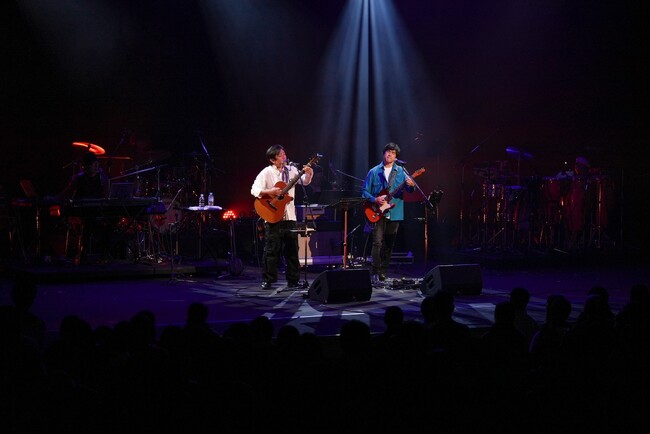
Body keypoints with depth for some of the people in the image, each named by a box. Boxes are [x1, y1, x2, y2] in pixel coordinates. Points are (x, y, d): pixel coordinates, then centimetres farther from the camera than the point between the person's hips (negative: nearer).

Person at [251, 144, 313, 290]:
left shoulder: (291, 169, 8)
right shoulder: (266, 172, -6)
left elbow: (304, 182, 8)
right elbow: (254, 190, -11)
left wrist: (308, 174, -12)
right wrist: (269, 192, -24)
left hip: (289, 216, 4)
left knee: (292, 249, 7)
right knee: (272, 249, -3)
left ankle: (293, 280, 15)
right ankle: (267, 280, 4)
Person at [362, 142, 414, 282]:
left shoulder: (401, 171, 6)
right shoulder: (374, 172, 4)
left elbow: (409, 189, -3)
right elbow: (365, 191, 5)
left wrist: (411, 185, -26)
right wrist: (375, 200, -12)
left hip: (394, 213, 2)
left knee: (389, 245, 7)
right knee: (377, 242, -12)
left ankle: (383, 273, 17)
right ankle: (375, 273, -9)